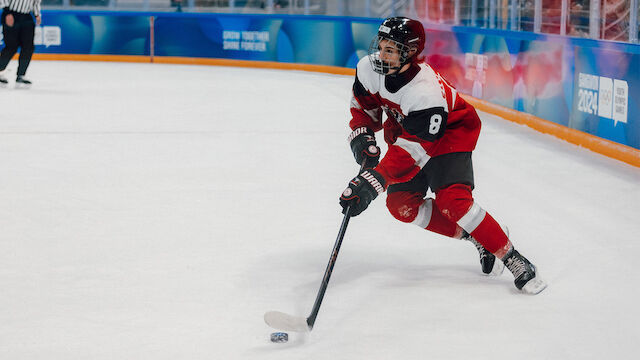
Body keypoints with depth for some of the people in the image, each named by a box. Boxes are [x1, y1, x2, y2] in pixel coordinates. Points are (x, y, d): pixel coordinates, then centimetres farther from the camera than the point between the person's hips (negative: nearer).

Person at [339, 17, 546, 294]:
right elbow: (364, 105, 4)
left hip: (450, 133, -7)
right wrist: (362, 136, -13)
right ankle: (471, 235, 7)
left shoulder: (425, 93, -39)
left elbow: (410, 152, -40)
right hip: (404, 130, 7)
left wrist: (371, 183, -46)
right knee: (401, 204, -7)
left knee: (452, 200, -26)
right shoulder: (370, 69, -19)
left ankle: (513, 260, -14)